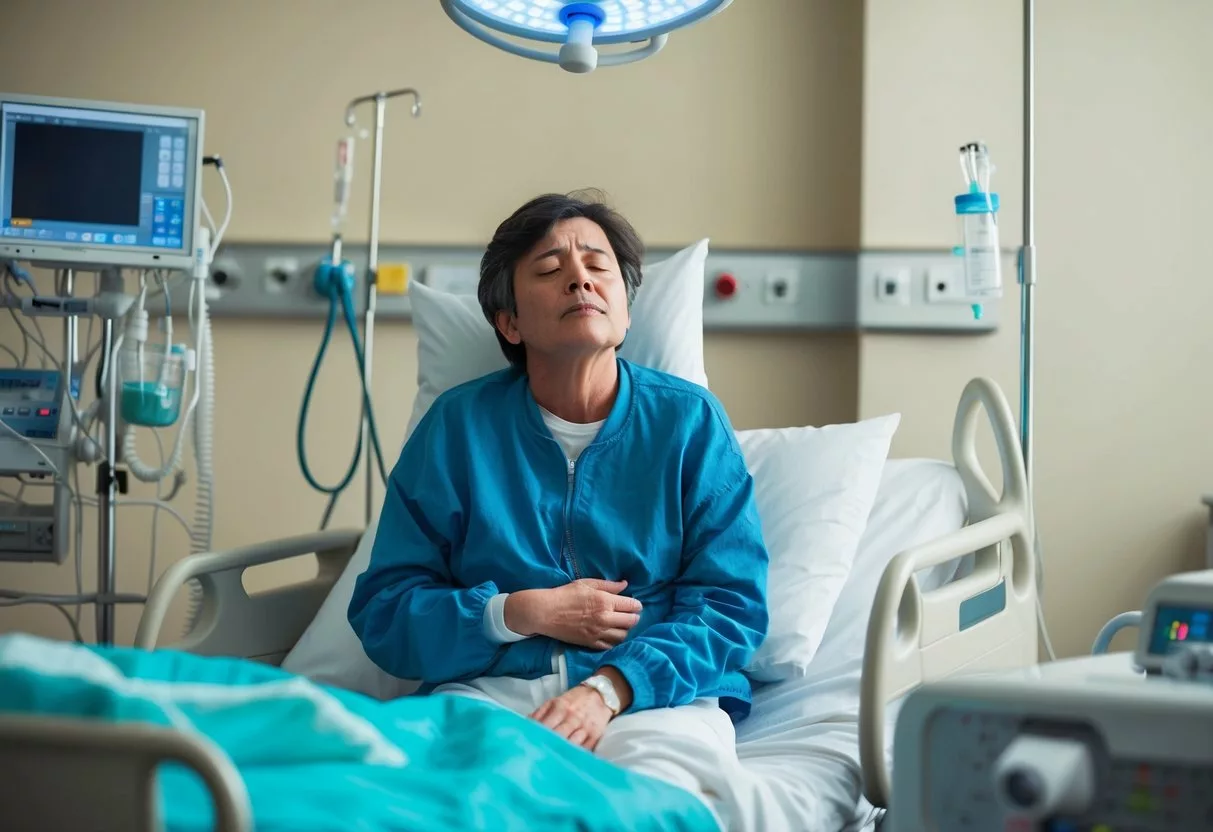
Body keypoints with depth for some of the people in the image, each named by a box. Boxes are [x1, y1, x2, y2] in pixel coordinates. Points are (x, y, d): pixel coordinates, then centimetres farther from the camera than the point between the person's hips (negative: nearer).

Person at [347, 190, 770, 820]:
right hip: (490, 688, 1)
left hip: (654, 692, 0)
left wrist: (609, 688, -16)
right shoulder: (458, 424, 11)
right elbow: (382, 612, 8)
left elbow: (732, 604, 0)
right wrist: (520, 614, -8)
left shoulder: (690, 420, 10)